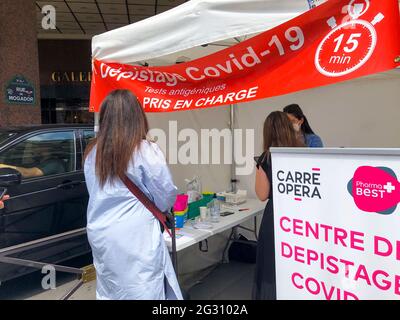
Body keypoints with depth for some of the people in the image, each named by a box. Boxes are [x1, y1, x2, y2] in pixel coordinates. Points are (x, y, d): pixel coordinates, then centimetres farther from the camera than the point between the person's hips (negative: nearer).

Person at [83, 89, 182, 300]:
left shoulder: (92, 153, 2)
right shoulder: (145, 151, -14)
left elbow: (97, 195, 10)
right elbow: (167, 197, -5)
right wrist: (156, 209, 15)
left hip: (101, 237, 6)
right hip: (136, 239, -5)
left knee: (110, 292, 19)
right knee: (142, 293, 6)